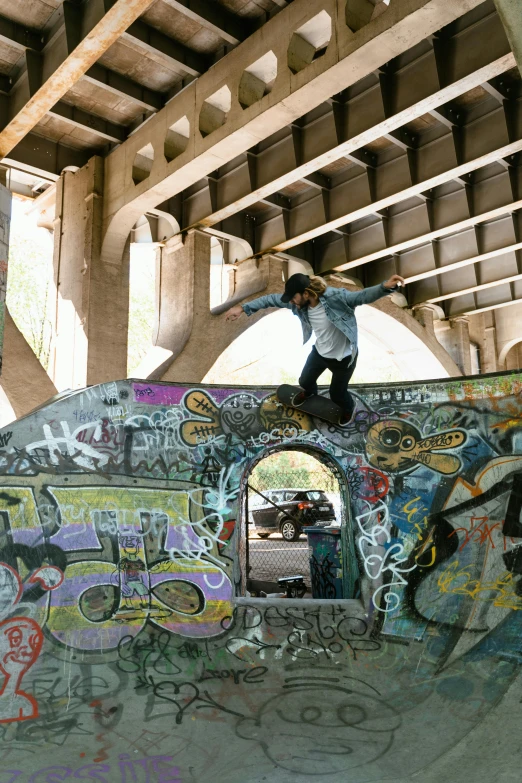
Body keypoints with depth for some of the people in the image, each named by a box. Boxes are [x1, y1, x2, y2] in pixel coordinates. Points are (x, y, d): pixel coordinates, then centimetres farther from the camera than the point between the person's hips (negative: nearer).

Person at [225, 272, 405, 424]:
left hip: (343, 357, -6)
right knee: (305, 381, 28)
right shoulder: (299, 303, -18)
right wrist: (243, 308, -10)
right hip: (319, 352, 6)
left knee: (336, 393, 16)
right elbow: (272, 299, -8)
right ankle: (309, 392, 68)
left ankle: (348, 406, 54)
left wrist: (385, 287, -64)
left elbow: (363, 296, -45)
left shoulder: (334, 297, -35)